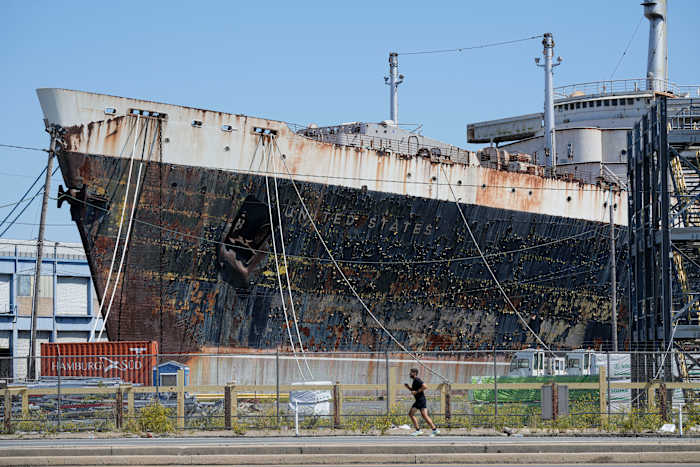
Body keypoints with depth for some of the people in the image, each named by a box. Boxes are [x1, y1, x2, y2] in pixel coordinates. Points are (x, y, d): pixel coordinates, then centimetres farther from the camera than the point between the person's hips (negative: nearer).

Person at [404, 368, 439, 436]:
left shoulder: (417, 380, -13)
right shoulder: (414, 381, 16)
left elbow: (425, 387, -24)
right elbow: (413, 390, 30)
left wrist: (416, 391, -20)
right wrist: (408, 387, 13)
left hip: (421, 400, -10)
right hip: (418, 401, 10)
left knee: (425, 416, -15)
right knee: (411, 414, 9)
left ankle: (435, 430, -11)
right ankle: (418, 430, 11)